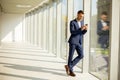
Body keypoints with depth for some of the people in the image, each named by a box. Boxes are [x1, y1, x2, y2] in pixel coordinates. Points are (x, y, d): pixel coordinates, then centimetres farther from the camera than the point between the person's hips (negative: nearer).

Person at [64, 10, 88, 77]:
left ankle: (69, 66, 9)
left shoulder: (82, 22, 13)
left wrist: (85, 29, -9)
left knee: (81, 55, -1)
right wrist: (80, 29, -26)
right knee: (71, 56, 1)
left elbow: (82, 33, 13)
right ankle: (70, 71, 13)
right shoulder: (72, 22, -7)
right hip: (73, 41, -6)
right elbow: (72, 32, -19)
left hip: (79, 42, 6)